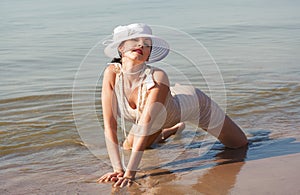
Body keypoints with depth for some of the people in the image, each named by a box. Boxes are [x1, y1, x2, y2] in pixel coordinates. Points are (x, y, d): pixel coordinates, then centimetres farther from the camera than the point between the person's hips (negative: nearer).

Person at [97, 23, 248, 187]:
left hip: (194, 102, -3)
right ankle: (174, 129, 37)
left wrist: (129, 173, -48)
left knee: (240, 144, 9)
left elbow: (145, 127, -45)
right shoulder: (112, 73, -30)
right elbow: (109, 126, -31)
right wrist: (118, 169, -38)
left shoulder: (158, 77, -41)